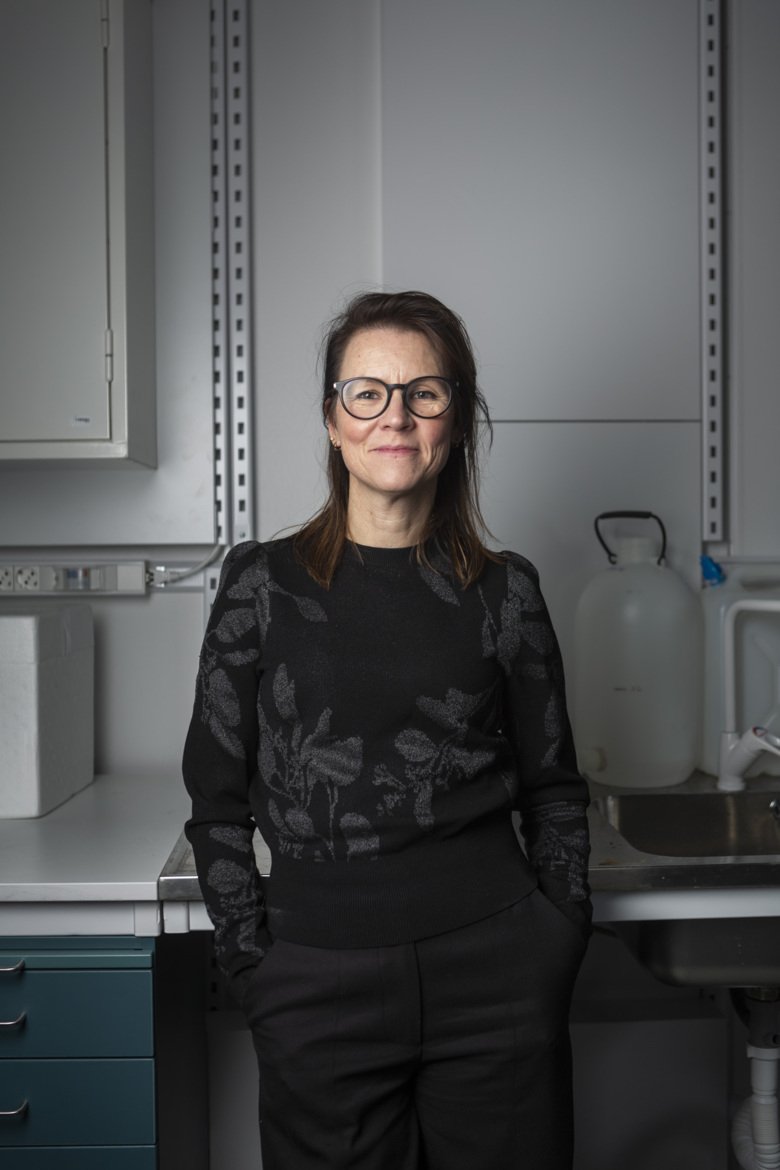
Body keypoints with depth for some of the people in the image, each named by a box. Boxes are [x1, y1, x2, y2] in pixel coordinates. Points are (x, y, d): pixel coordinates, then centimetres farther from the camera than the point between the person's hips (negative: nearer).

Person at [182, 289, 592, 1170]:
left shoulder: (504, 590, 3)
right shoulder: (263, 583, -1)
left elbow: (554, 790, 9)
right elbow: (218, 801, 2)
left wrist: (558, 946, 3)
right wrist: (256, 963, -3)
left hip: (493, 964, 1)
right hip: (320, 977, -1)